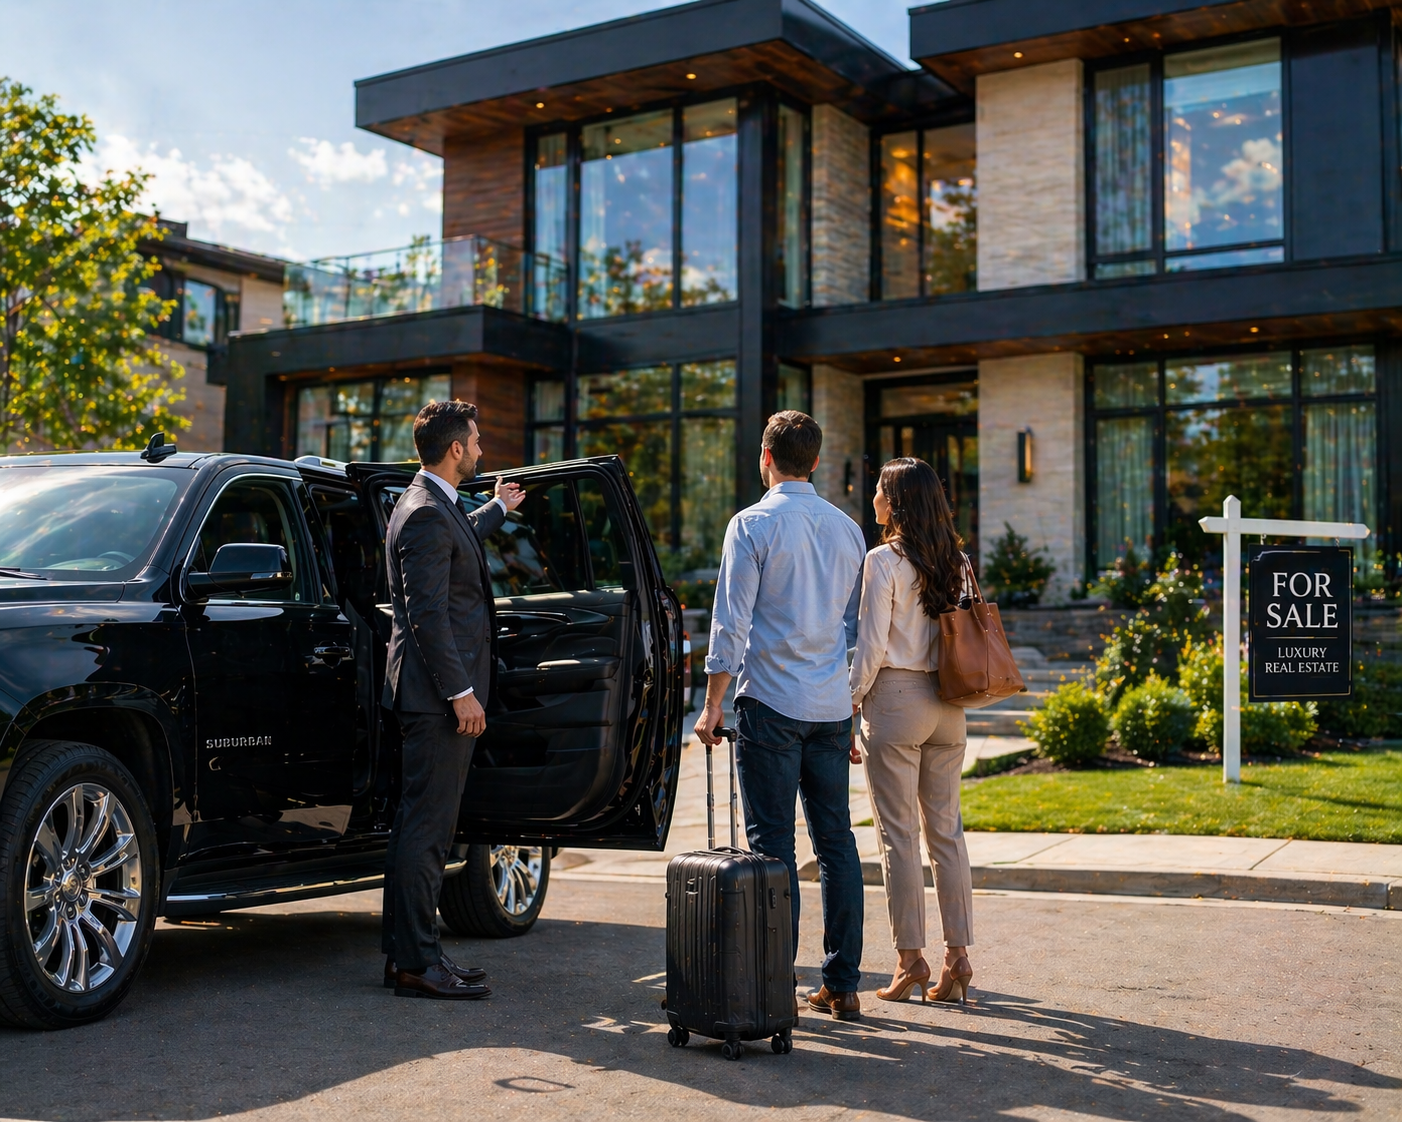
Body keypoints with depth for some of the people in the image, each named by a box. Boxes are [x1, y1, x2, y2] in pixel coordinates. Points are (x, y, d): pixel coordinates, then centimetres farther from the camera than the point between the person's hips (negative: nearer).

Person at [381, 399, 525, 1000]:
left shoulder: (437, 509, 17)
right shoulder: (426, 515, -15)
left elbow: (460, 540, 43)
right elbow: (427, 615, -21)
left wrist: (498, 508, 59)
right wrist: (460, 692, -21)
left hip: (441, 694, 11)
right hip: (438, 696, -11)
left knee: (424, 827, 13)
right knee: (425, 828, -7)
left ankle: (409, 953, 20)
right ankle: (416, 962, -3)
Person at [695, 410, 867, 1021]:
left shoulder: (753, 524, -6)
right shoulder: (847, 529, 12)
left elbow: (731, 623, -9)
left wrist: (712, 705, -4)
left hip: (770, 702, -5)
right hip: (832, 707, 5)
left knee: (773, 845, -1)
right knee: (836, 842, 8)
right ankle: (842, 985, 12)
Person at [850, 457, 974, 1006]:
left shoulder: (884, 560, -10)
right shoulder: (955, 560, 8)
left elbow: (872, 644, -13)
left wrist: (851, 704, -3)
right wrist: (951, 691, 17)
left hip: (895, 699, -6)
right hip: (946, 705, 6)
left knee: (898, 833, 1)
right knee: (946, 828, 10)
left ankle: (911, 957, 5)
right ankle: (958, 955, 12)